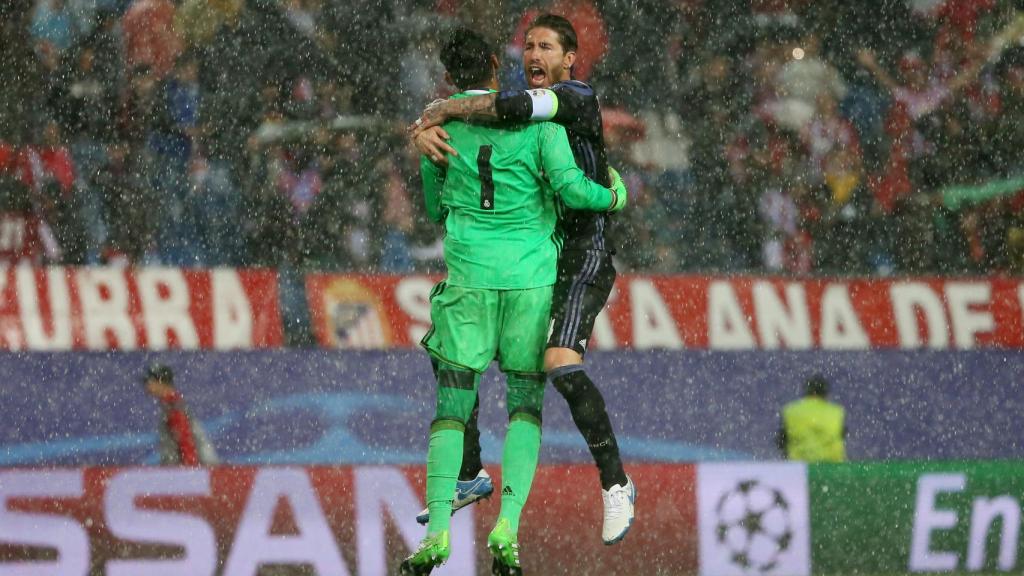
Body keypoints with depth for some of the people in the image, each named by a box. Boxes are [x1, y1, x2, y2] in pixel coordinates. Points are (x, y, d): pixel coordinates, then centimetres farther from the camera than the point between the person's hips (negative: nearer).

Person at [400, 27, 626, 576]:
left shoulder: (440, 126, 5)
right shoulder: (537, 116, -2)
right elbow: (570, 187, -12)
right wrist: (613, 196, 8)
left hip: (469, 278, 0)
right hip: (533, 275, 0)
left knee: (451, 411, 4)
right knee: (526, 406, 9)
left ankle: (437, 532, -13)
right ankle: (506, 529, -9)